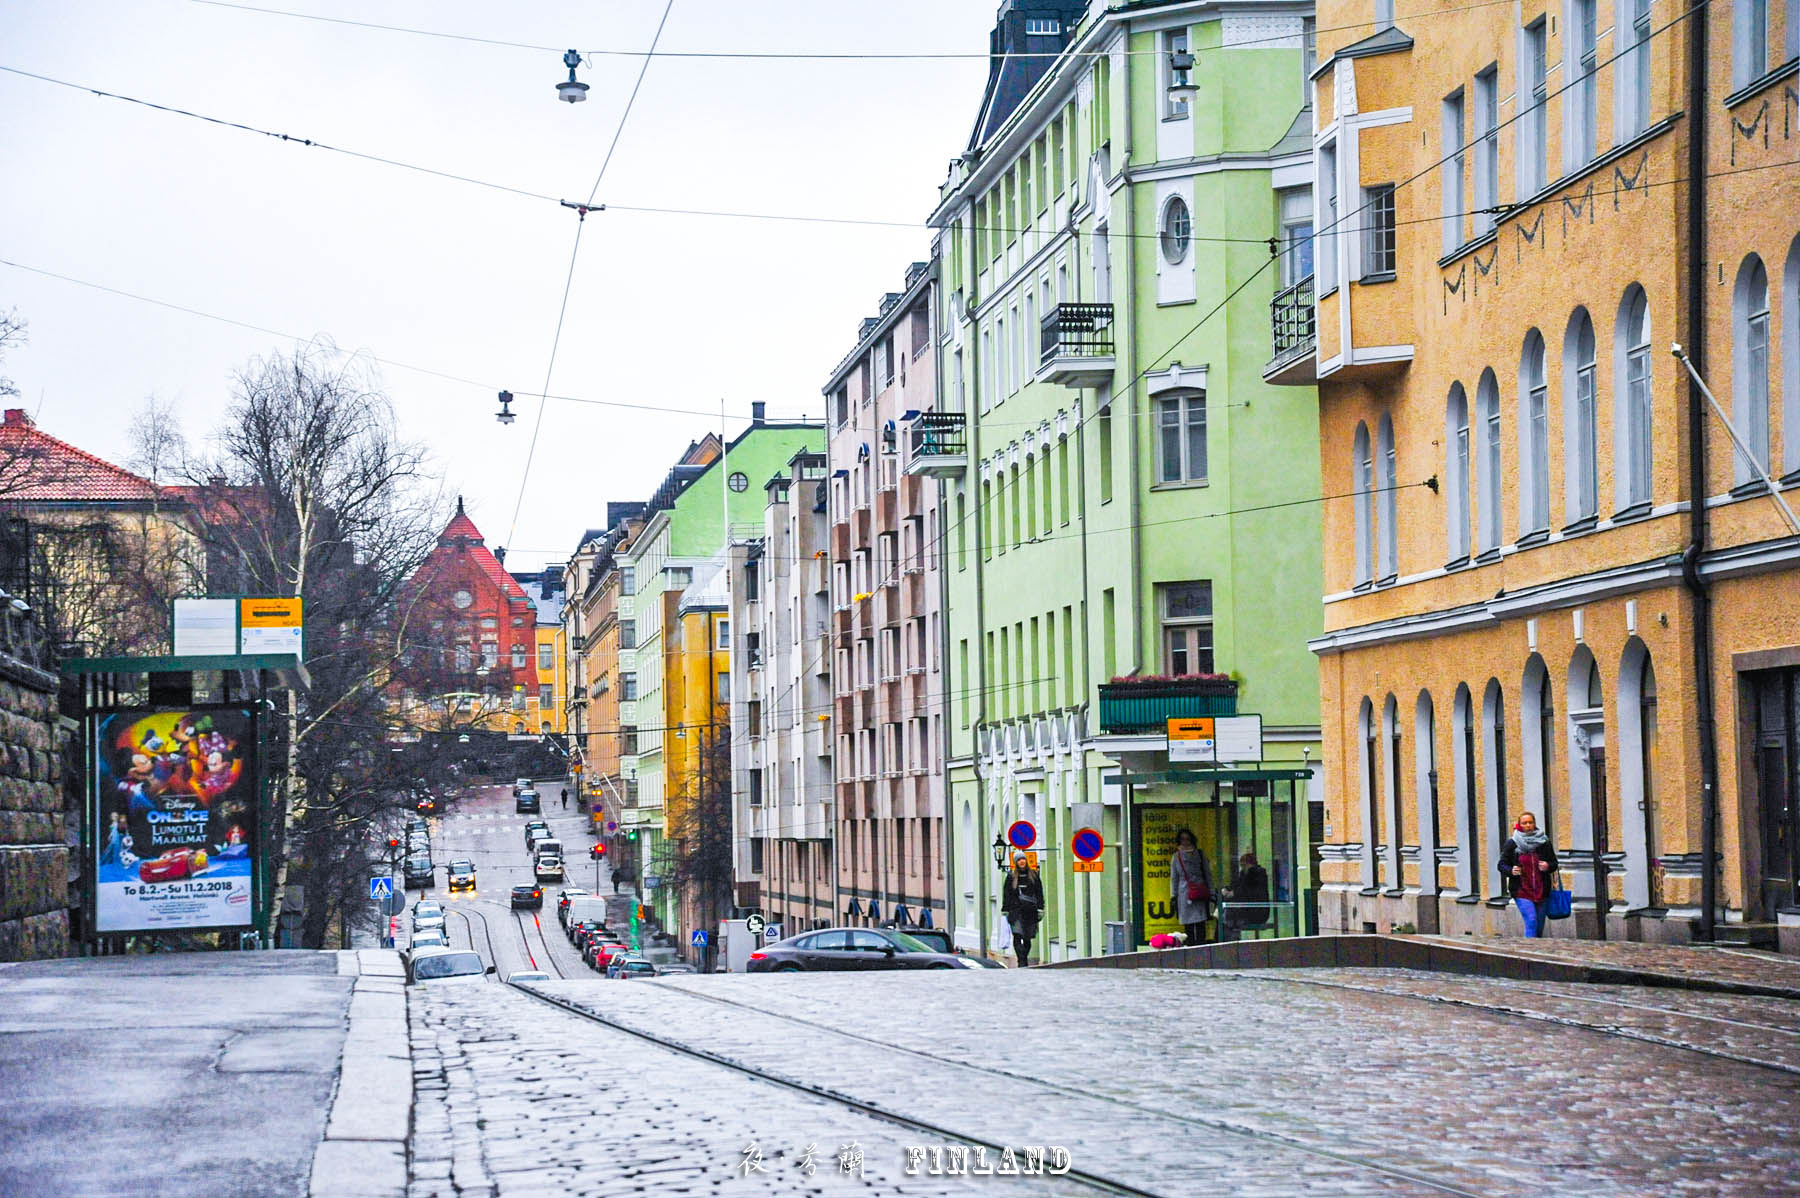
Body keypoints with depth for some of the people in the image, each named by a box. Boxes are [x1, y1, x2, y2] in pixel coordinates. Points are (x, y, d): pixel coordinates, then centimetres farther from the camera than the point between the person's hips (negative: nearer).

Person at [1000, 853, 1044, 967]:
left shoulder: (1033, 875, 9)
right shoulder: (1011, 877, 7)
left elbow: (1039, 893, 9)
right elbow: (1006, 894, 8)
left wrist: (1040, 909, 1)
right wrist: (1005, 910, 2)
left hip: (1030, 911, 1)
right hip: (1016, 910, -1)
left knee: (1027, 938, 5)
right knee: (1017, 936, -15)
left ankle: (1024, 960, 21)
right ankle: (1022, 961, -19)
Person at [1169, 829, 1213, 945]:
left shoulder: (1199, 854, 10)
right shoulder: (1176, 857, 10)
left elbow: (1208, 874, 12)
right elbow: (1173, 878, 11)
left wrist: (1211, 893, 5)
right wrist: (1173, 896, 4)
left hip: (1200, 895, 0)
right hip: (1184, 895, 0)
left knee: (1201, 924, -6)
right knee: (1188, 926, -2)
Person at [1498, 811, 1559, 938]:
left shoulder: (1543, 842, 5)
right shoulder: (1512, 843, 0)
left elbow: (1554, 863, 12)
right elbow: (1502, 865, 4)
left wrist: (1548, 866, -11)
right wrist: (1511, 871, -18)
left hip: (1541, 892, 3)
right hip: (1521, 891, -3)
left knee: (1539, 927, 7)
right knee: (1531, 921, -19)